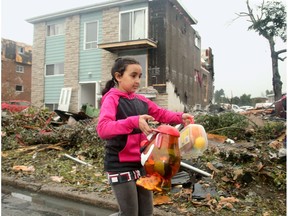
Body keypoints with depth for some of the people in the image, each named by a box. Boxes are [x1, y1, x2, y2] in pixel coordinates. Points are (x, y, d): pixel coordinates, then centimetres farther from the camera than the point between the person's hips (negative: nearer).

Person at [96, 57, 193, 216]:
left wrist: (180, 117, -3)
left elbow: (161, 114, 15)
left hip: (141, 163, 7)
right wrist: (133, 121, -40)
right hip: (120, 166, -7)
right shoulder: (111, 99, -13)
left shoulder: (141, 100, 7)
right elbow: (102, 128, -28)